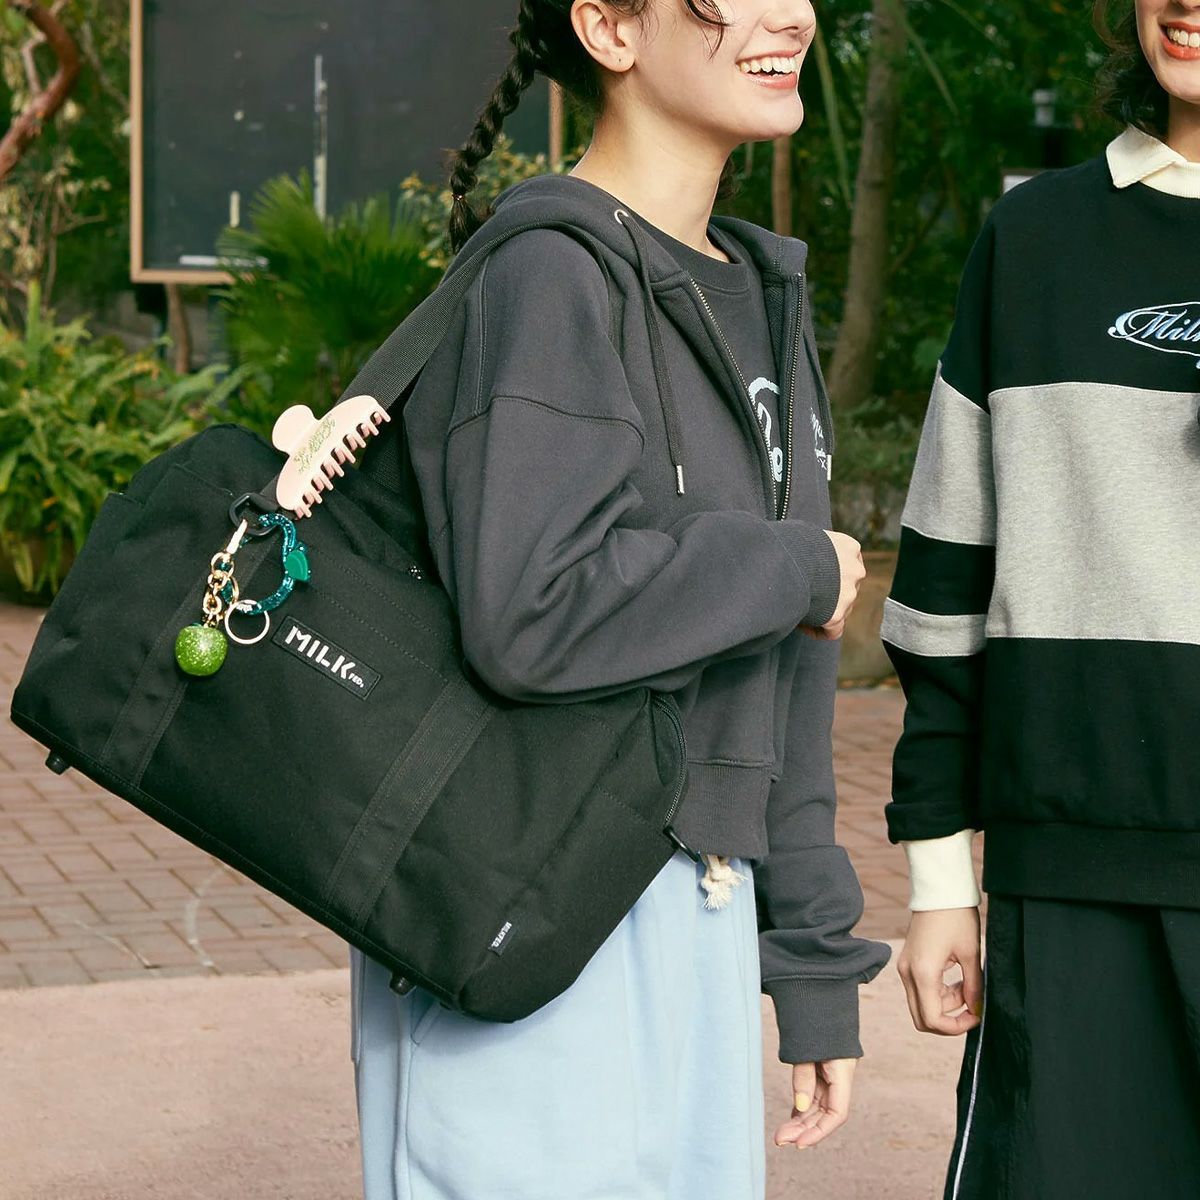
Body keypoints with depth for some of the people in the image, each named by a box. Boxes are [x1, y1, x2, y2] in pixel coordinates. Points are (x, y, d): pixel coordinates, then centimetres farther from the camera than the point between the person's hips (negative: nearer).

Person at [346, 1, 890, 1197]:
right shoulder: (550, 275, -13)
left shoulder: (757, 295, 14)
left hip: (687, 920, 8)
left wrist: (814, 971, 16)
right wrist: (797, 565, -11)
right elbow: (535, 618, -26)